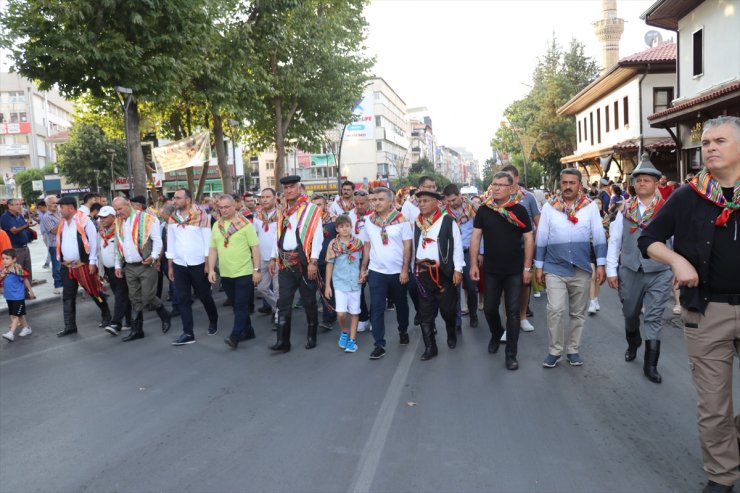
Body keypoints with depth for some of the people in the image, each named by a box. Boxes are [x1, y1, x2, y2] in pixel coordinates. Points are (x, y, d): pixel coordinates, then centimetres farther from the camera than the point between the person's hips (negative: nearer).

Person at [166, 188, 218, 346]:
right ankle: (188, 333, 8)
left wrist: (207, 263, -10)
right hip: (179, 265, 4)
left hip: (198, 264, -4)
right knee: (182, 300, 2)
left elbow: (207, 241, -7)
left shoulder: (201, 216, -7)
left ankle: (213, 322, 34)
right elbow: (170, 243, 10)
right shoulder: (172, 219, 6)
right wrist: (170, 266, 8)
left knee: (204, 296, 10)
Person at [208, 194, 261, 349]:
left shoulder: (245, 224, -7)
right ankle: (247, 331, 26)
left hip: (244, 273, -5)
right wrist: (211, 269, 4)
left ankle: (235, 336, -3)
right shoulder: (216, 225, 8)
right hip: (225, 274, 5)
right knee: (237, 305, 13)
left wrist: (257, 269, -12)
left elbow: (255, 247, -8)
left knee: (240, 305, -5)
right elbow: (213, 249, 11)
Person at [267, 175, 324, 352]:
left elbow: (317, 237, -12)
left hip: (304, 262, -5)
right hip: (285, 262, 5)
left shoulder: (312, 210, -6)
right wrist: (273, 258, 12)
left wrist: (313, 261, -18)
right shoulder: (283, 212, 13)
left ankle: (312, 336, 22)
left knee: (309, 301, 7)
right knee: (283, 302, 2)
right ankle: (283, 340, 5)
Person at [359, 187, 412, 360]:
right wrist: (363, 268, 5)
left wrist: (405, 270, -11)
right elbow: (367, 245, 8)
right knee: (377, 308, -2)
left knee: (401, 304, 17)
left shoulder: (401, 219, -7)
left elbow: (407, 246, -7)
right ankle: (379, 345, 4)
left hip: (398, 271, -1)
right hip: (376, 271, 1)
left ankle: (403, 331, 41)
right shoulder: (369, 220, 2)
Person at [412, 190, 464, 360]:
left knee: (448, 309, 5)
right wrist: (414, 269, 12)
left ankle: (452, 334, 35)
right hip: (422, 272, 4)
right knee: (425, 312, 6)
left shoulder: (448, 221, -6)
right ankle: (430, 347, 15)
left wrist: (458, 269, -10)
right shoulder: (416, 223, 9)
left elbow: (457, 246, -6)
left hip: (443, 272, -4)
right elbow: (414, 247, 13)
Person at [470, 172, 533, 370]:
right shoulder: (483, 209, 0)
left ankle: (511, 354, 14)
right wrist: (473, 264, -4)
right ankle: (496, 334, 43)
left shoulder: (519, 210, -5)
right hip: (491, 269, 2)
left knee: (513, 312, 3)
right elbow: (475, 237, 1)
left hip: (515, 270, -2)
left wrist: (527, 267, -7)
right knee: (489, 308, 12)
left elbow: (528, 239, -3)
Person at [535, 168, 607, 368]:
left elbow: (599, 237, 1)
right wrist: (539, 266, 5)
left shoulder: (590, 206, -1)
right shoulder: (549, 207, -1)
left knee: (578, 313, 11)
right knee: (555, 310, -9)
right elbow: (541, 238, 4)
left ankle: (573, 350, 26)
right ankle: (554, 351, 7)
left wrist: (601, 265, -3)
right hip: (555, 269, -1)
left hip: (582, 270, 1)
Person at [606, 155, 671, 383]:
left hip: (659, 274, -3)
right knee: (630, 314, 18)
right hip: (629, 272, 3)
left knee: (653, 319, 1)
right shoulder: (625, 210, 2)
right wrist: (611, 270, 0)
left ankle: (650, 365, 12)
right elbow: (614, 241, 4)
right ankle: (633, 344, 46)